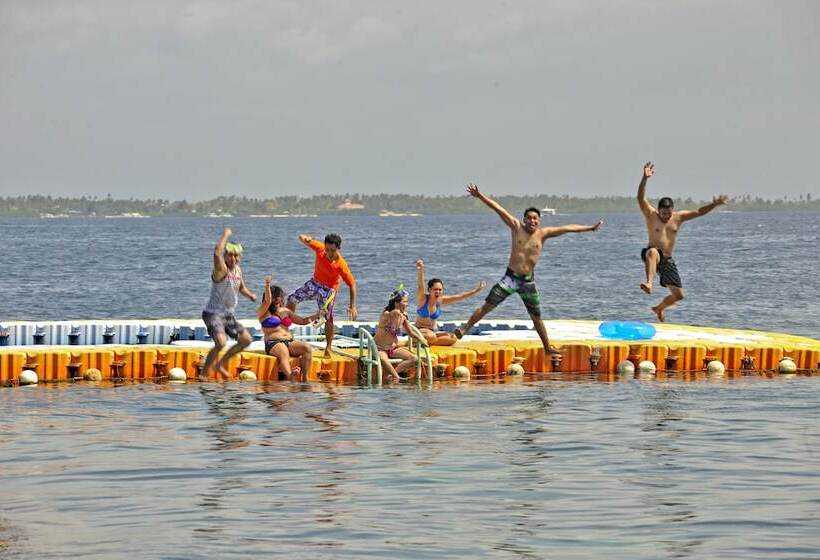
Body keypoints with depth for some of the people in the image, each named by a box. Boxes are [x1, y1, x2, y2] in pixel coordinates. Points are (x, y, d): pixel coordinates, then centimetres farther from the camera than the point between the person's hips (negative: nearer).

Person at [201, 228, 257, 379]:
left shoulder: (237, 270, 8)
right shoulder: (221, 269, -16)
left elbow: (241, 287, 27)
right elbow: (217, 254, -38)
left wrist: (249, 295, 6)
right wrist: (225, 235, -28)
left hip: (229, 315, 9)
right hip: (213, 314, -9)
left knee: (246, 340, 11)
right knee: (221, 342, -28)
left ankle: (221, 364, 23)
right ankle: (204, 372, -13)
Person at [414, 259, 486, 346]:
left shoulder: (441, 300, 0)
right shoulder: (423, 298, -13)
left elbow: (459, 296, 1)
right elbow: (420, 285, -32)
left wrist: (477, 289, -5)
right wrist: (420, 271, -51)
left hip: (433, 331, 6)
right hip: (419, 331, -6)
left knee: (453, 338, -19)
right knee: (430, 336, -40)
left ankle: (426, 342, -15)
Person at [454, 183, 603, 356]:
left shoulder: (543, 233, 0)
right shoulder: (517, 227, -3)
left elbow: (567, 228, 2)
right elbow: (499, 209, -8)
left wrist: (589, 228, 4)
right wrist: (480, 196, -13)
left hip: (528, 280, 2)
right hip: (510, 277, -2)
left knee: (536, 316, 11)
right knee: (487, 305, -10)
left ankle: (548, 347, 23)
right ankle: (465, 329, -5)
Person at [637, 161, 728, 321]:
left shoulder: (678, 217, 4)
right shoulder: (651, 215, -8)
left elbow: (698, 212, 5)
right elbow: (640, 199, -22)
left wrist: (714, 205, -9)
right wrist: (645, 179, -36)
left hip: (667, 260, 5)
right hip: (653, 256, -5)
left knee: (678, 295, 6)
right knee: (652, 252, -44)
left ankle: (660, 308, 37)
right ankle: (649, 284, -60)